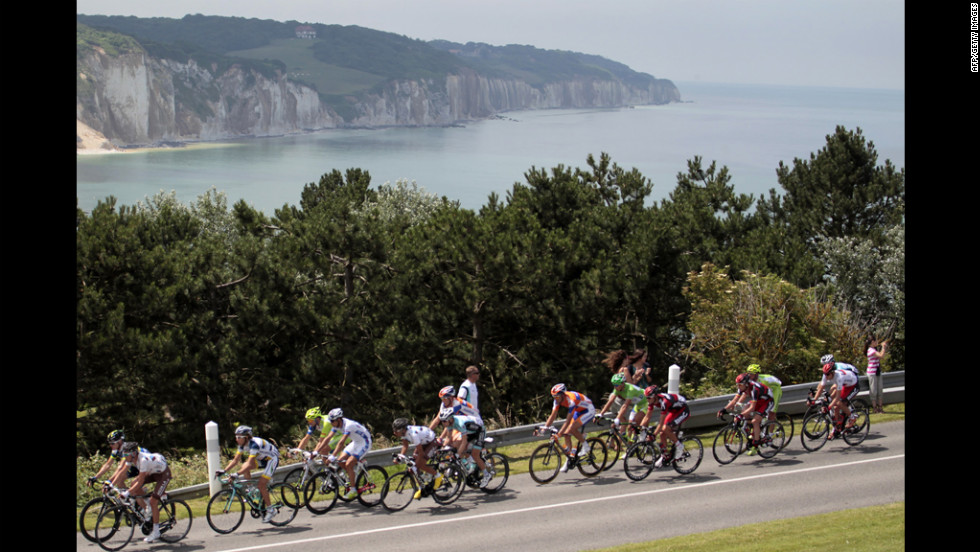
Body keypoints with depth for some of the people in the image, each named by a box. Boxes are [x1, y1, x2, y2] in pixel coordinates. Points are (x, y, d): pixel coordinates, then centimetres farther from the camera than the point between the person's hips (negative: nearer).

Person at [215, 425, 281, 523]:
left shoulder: (254, 444, -33)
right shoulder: (243, 445, -7)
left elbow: (250, 464, -39)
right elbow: (235, 460, -4)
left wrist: (237, 474, -46)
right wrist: (223, 471, -15)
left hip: (272, 459, -8)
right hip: (262, 459, 8)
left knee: (261, 484, -17)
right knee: (244, 466, -12)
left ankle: (271, 510, -4)